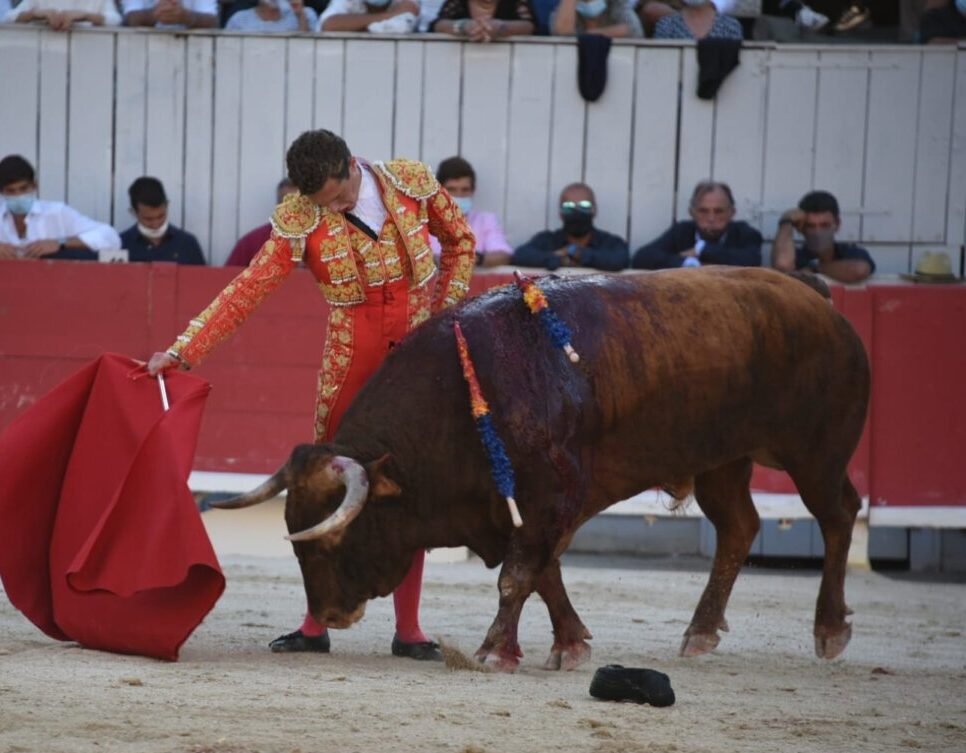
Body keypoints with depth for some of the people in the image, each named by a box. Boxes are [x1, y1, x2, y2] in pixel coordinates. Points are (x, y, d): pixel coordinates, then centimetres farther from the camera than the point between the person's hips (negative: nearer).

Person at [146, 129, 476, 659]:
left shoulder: (412, 183, -6)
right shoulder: (299, 221, -10)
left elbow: (460, 242, 11)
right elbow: (247, 290, -11)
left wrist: (444, 313, 1)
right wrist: (182, 351, -18)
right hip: (351, 366, 0)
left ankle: (408, 630, 10)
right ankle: (316, 624, 12)